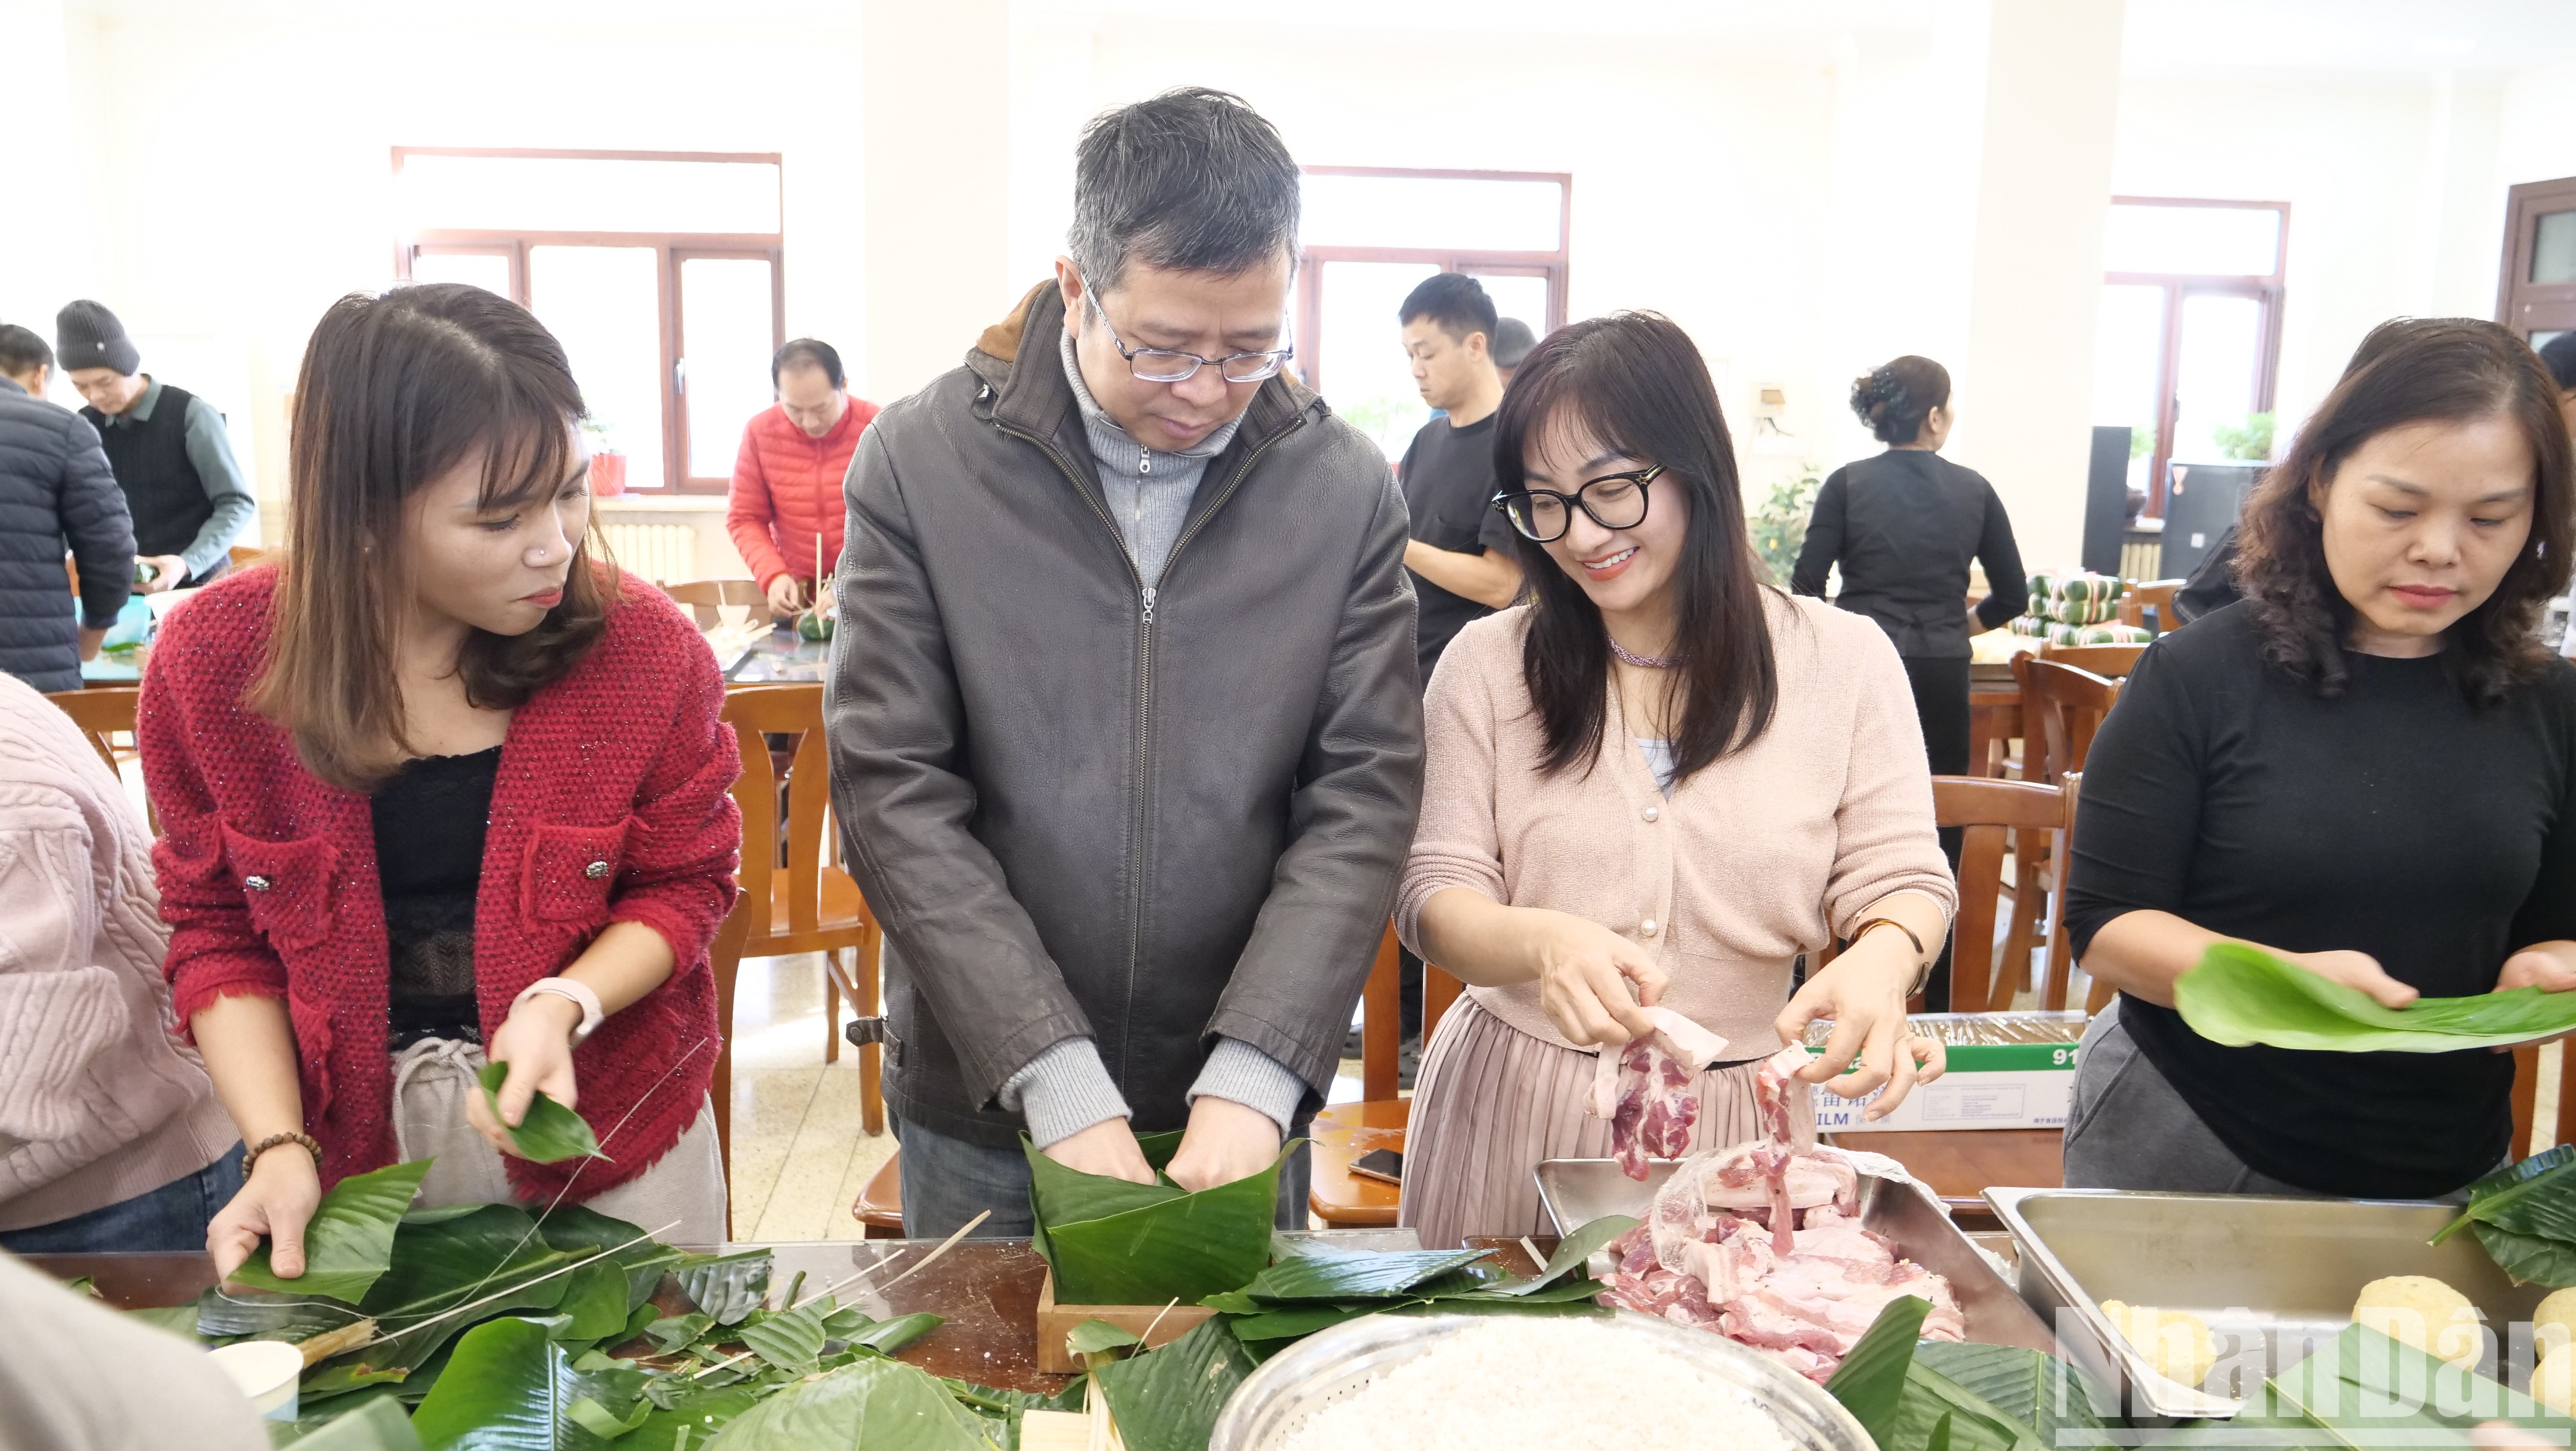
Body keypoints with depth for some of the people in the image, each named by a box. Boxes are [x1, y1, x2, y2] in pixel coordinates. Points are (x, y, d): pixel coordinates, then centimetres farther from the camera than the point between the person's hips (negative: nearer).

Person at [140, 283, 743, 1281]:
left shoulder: (642, 647, -17)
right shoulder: (212, 663, -12)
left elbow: (682, 884, -5)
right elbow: (218, 931, -3)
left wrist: (563, 1003, -23)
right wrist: (279, 1146, -14)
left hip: (602, 1128, 0)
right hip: (349, 1136, 1)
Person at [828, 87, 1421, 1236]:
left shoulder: (1348, 488, -4)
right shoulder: (918, 463, -9)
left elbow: (1365, 795, -7)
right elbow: (894, 795, -12)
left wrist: (1255, 1078, -18)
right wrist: (1060, 1086, -18)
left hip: (1244, 1105, 1)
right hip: (983, 1106, 0)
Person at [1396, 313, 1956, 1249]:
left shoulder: (1845, 662, -3)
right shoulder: (1487, 664, -2)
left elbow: (1900, 880, -2)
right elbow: (1435, 895, -6)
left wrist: (1880, 961, -27)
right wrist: (1542, 941, -28)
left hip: (1734, 1119, 0)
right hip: (1513, 1107, 1)